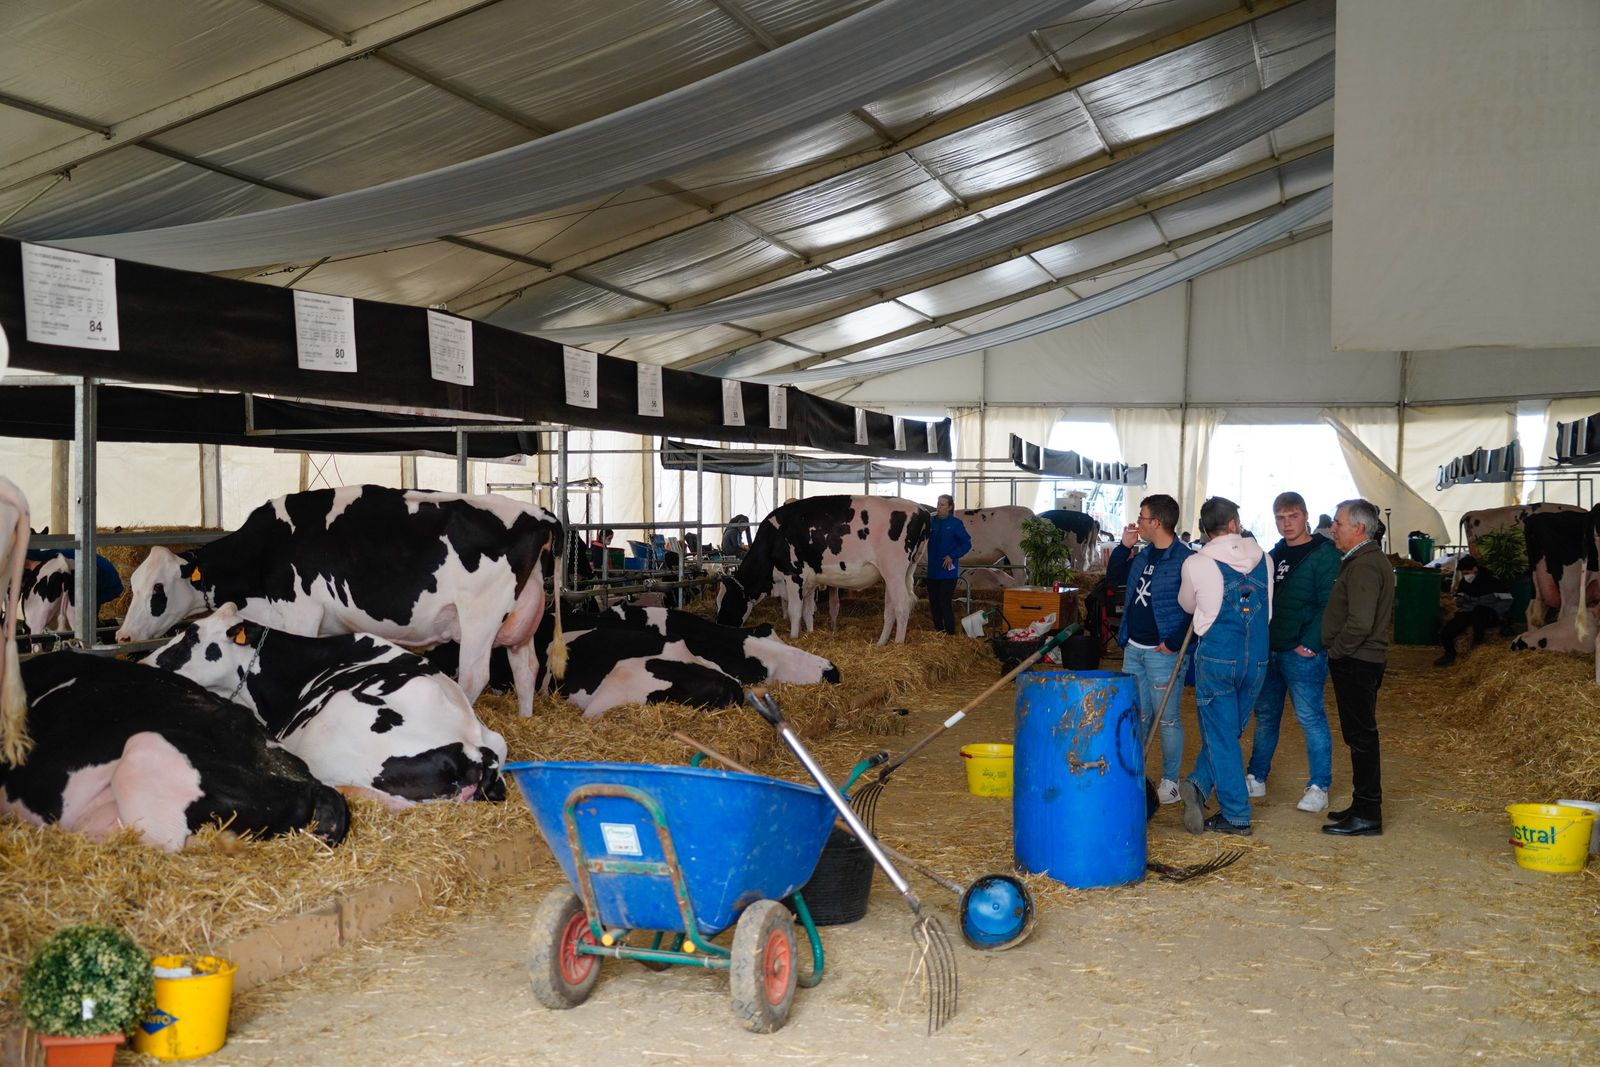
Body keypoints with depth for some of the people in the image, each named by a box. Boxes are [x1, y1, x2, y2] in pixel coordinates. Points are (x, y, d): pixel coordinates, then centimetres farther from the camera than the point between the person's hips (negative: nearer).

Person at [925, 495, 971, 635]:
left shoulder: (956, 523, -7)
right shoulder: (932, 522, 6)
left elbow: (967, 544, -7)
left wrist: (952, 556, -16)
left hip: (948, 571, -5)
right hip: (933, 570, 5)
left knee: (944, 602, -9)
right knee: (933, 601, 11)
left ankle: (950, 633, -2)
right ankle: (938, 631, 25)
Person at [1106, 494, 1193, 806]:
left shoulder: (1185, 560, -15)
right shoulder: (1143, 556, 10)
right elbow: (1113, 578, 22)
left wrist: (1174, 644, -18)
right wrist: (1124, 546, 8)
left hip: (1162, 652, -8)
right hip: (1133, 648, 8)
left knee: (1167, 719, 2)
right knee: (1136, 715, 16)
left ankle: (1170, 781, 12)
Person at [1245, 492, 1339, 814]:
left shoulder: (1324, 554, -9)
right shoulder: (1275, 554, 14)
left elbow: (1329, 605, -15)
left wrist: (1310, 644, -19)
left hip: (1303, 653, -8)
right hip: (1269, 650, 8)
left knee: (1311, 718, -2)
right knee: (1265, 715, 14)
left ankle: (1318, 787, 7)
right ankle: (1256, 778, 24)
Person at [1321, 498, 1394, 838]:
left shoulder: (1364, 565, -19)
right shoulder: (1375, 560, 16)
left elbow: (1360, 622, -28)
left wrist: (1335, 651, -14)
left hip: (1355, 663, -11)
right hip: (1365, 660, 11)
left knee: (1360, 736, -5)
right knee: (1361, 735, 16)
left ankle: (1366, 815, 0)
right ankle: (1364, 806, 25)